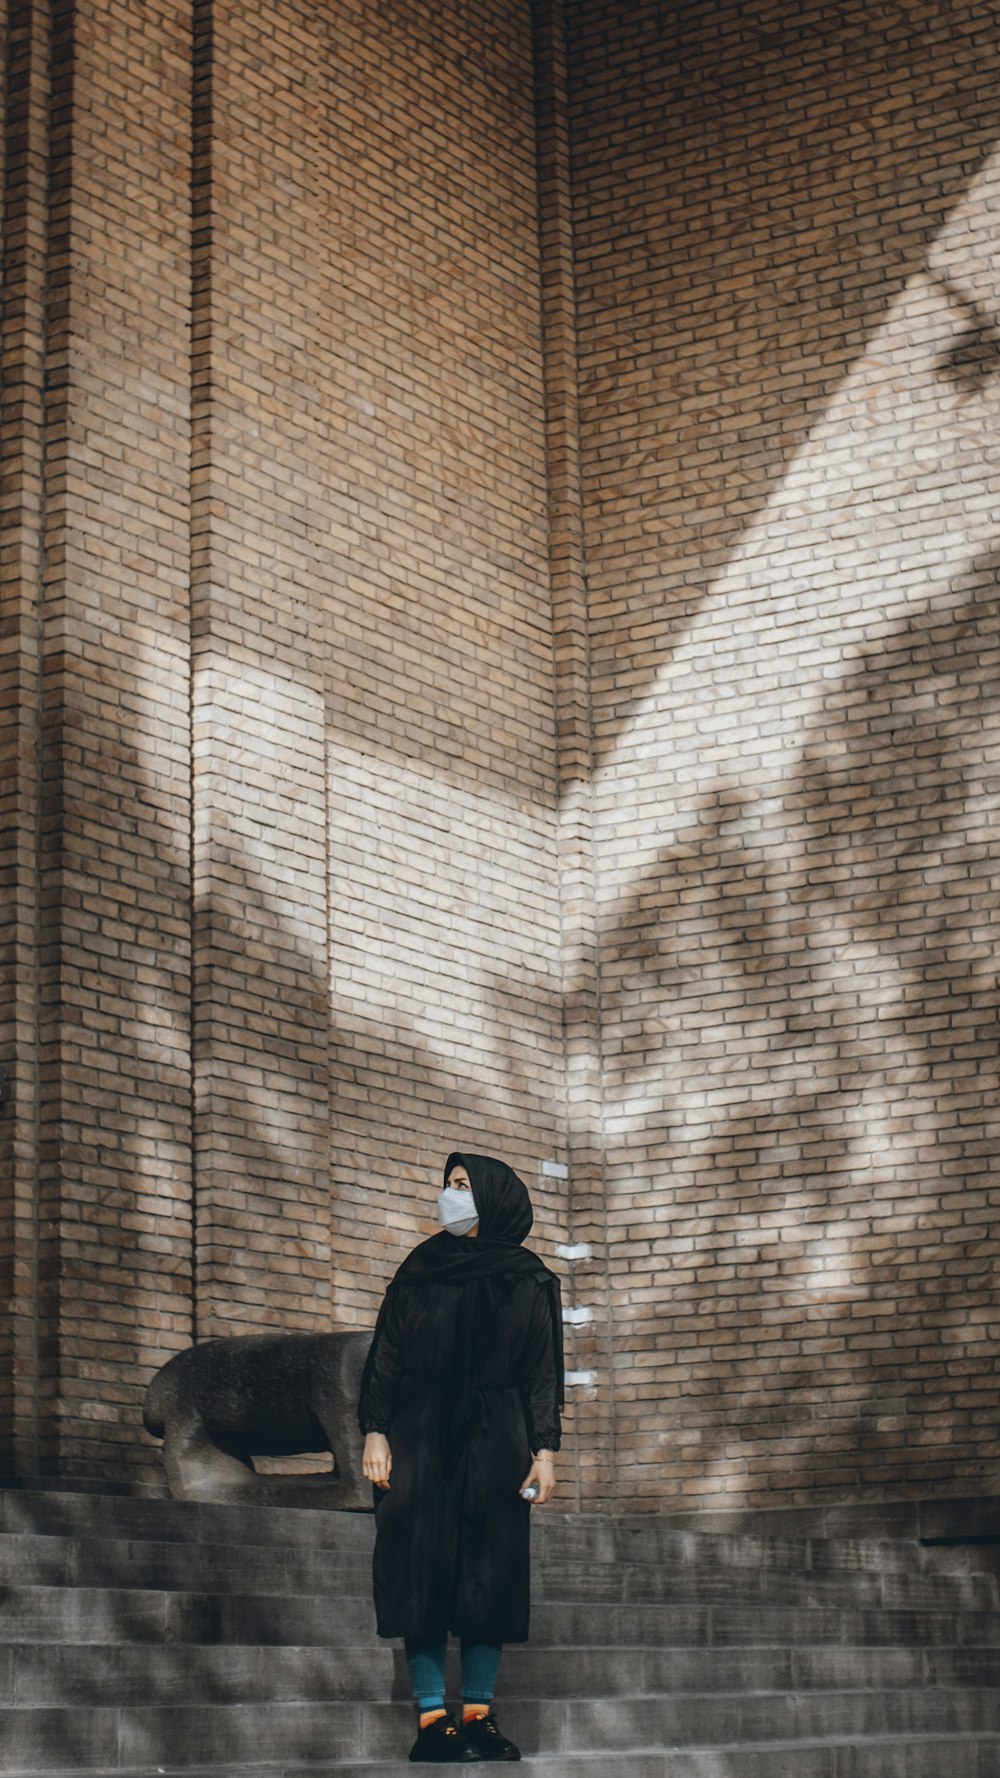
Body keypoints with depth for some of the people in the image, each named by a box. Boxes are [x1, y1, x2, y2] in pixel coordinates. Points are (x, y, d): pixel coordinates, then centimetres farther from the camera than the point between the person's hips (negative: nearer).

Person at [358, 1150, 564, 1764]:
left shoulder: (527, 1280, 9)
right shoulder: (418, 1271, 12)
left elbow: (544, 1370, 6)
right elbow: (386, 1355, 8)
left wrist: (544, 1449, -3)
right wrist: (375, 1432, -3)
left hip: (494, 1439, 0)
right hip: (420, 1436, 0)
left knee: (490, 1571, -2)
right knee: (424, 1568, -6)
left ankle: (480, 1713, 3)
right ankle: (432, 1717, -6)